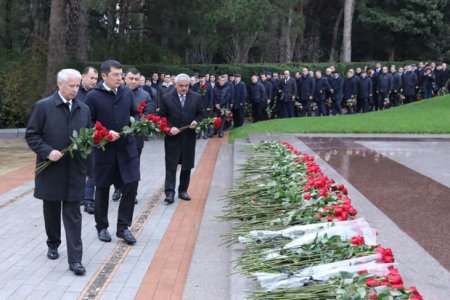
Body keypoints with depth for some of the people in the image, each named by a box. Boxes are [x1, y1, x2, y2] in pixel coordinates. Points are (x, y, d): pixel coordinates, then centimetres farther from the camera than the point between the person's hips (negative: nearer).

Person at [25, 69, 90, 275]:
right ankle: (53, 245, 37)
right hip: (50, 169, -1)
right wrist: (47, 151, -18)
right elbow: (31, 135, -5)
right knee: (51, 210, 14)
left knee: (73, 214, -1)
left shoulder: (84, 109, 7)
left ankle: (75, 259, -2)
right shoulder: (43, 106, -5)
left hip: (74, 170, 2)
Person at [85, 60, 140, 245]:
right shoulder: (93, 96, -8)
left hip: (127, 148, 3)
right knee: (102, 189, 10)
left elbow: (135, 113, 16)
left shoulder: (127, 92, 4)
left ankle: (123, 227, 12)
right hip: (104, 149, -3)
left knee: (131, 186, -2)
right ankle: (102, 227, 27)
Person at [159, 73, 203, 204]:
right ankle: (170, 193, -3)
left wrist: (196, 122, -11)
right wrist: (170, 128, -15)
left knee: (187, 166, 10)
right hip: (172, 137, -3)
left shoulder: (196, 97, 1)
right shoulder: (167, 98, -4)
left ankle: (183, 190, 23)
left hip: (189, 137, 3)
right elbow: (162, 117, 0)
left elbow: (200, 114, 10)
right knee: (171, 166, -3)